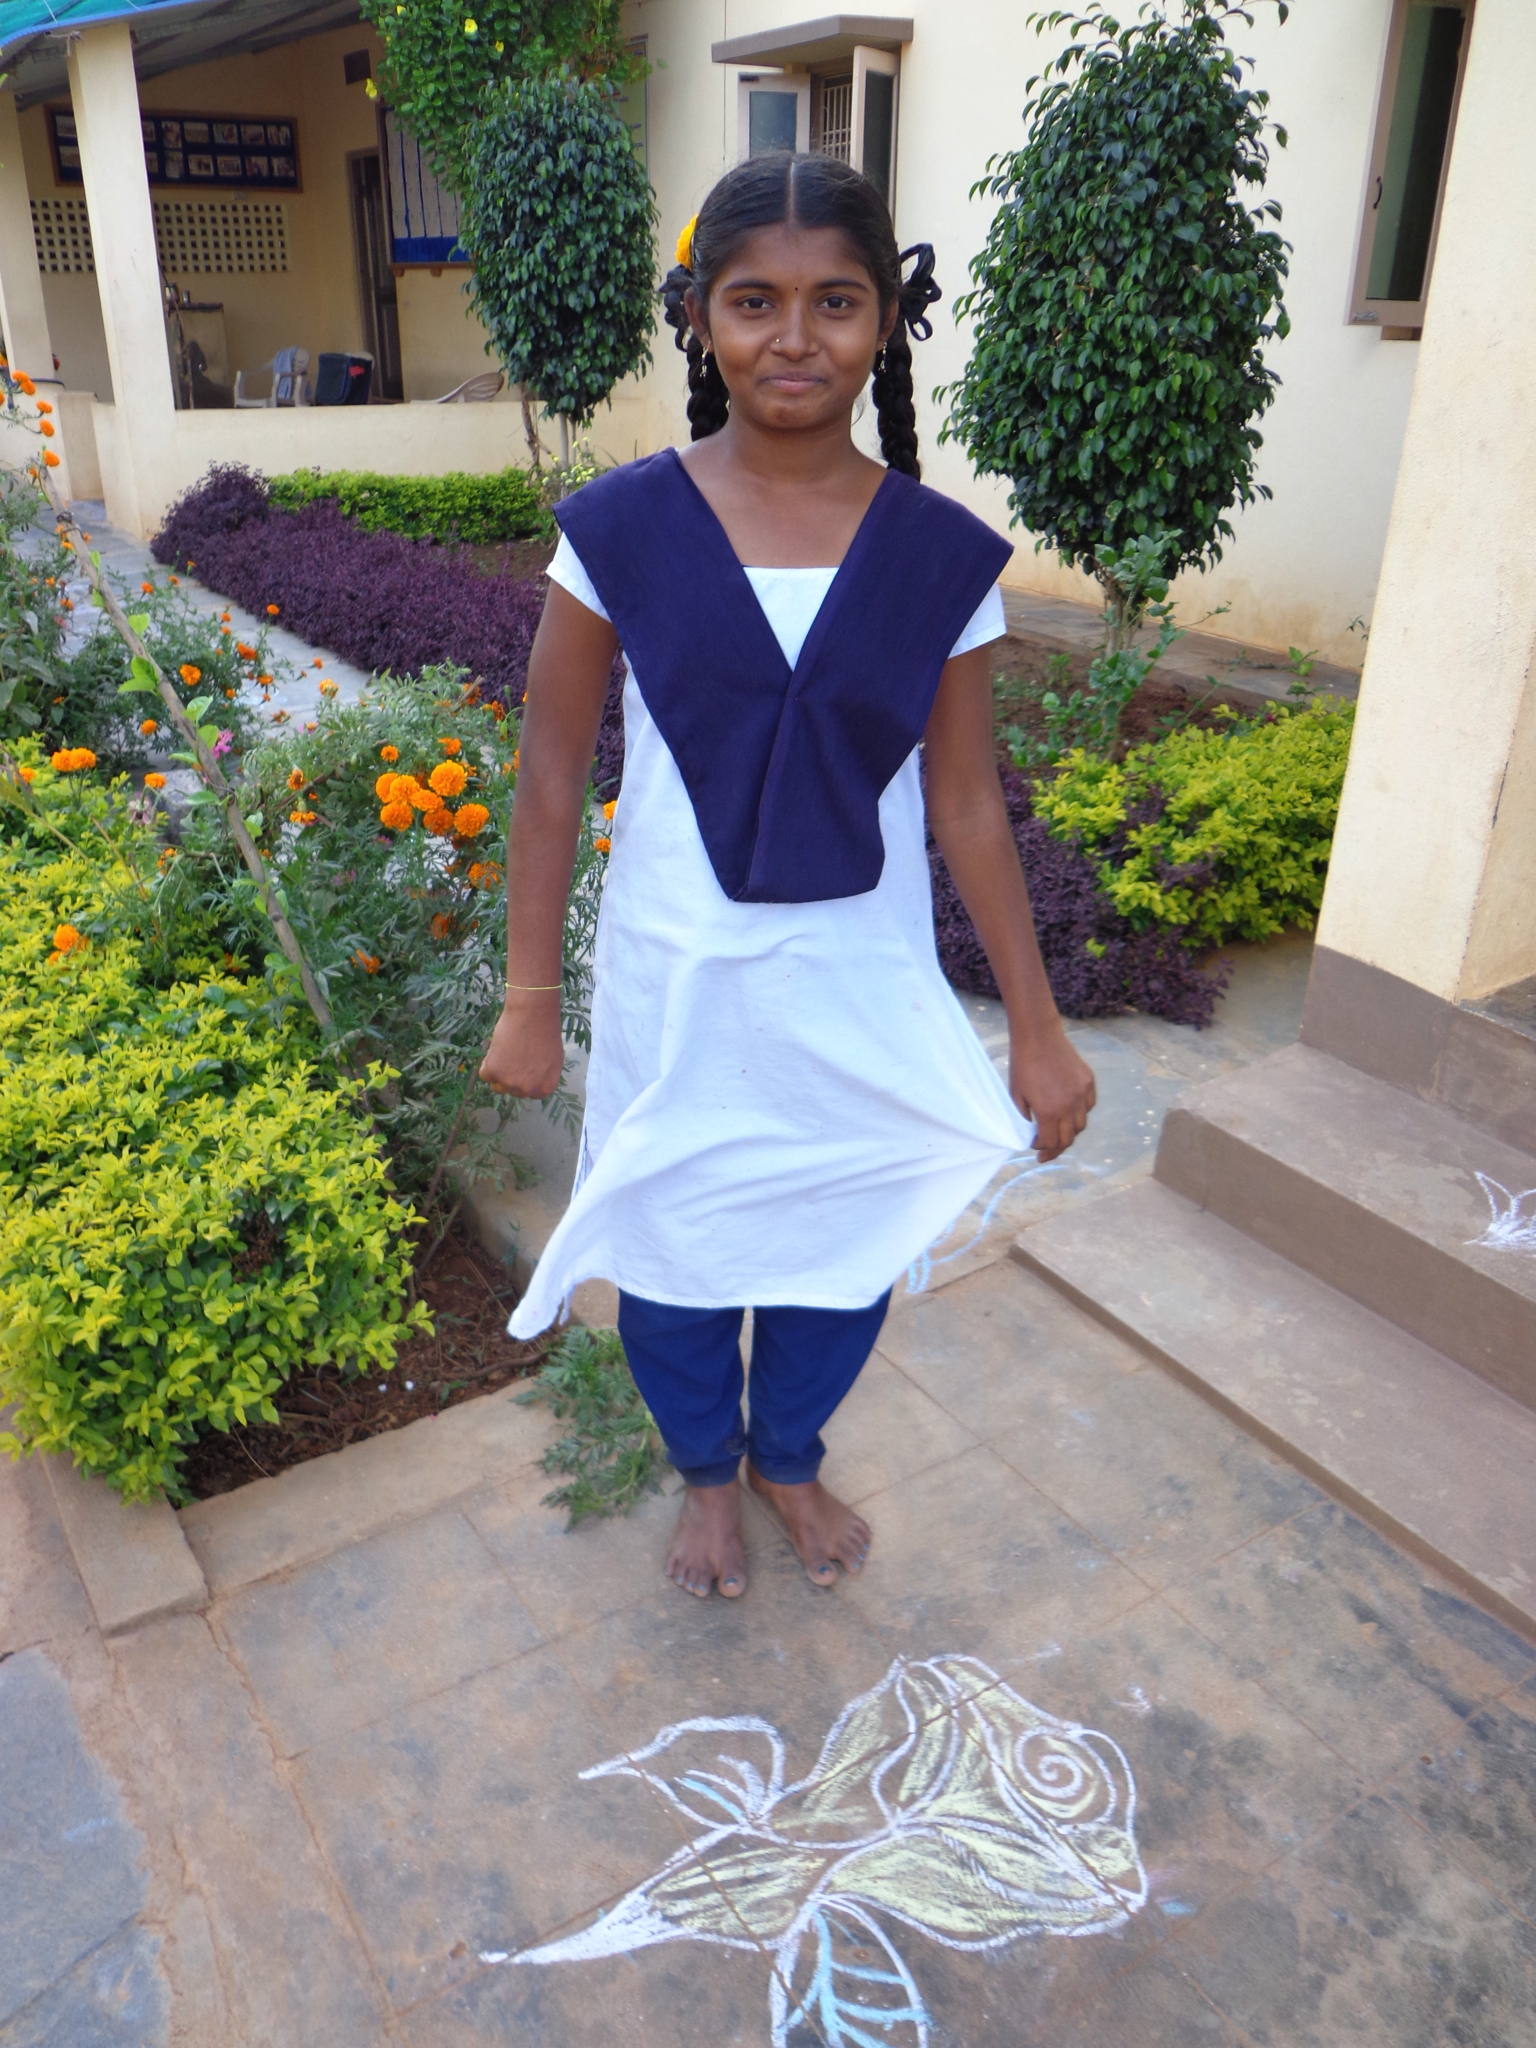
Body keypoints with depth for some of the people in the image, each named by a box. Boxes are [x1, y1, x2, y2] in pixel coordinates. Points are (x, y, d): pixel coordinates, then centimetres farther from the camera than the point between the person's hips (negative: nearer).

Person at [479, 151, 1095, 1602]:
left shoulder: (943, 557, -7)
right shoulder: (620, 530, -10)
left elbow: (967, 804, -1)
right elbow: (551, 775, -4)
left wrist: (1036, 1029, 1)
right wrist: (529, 998, -2)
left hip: (864, 991, 1)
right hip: (675, 987, -1)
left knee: (844, 1245, 17)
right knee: (674, 1245, 17)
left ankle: (789, 1456, 50)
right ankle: (704, 1468, 49)